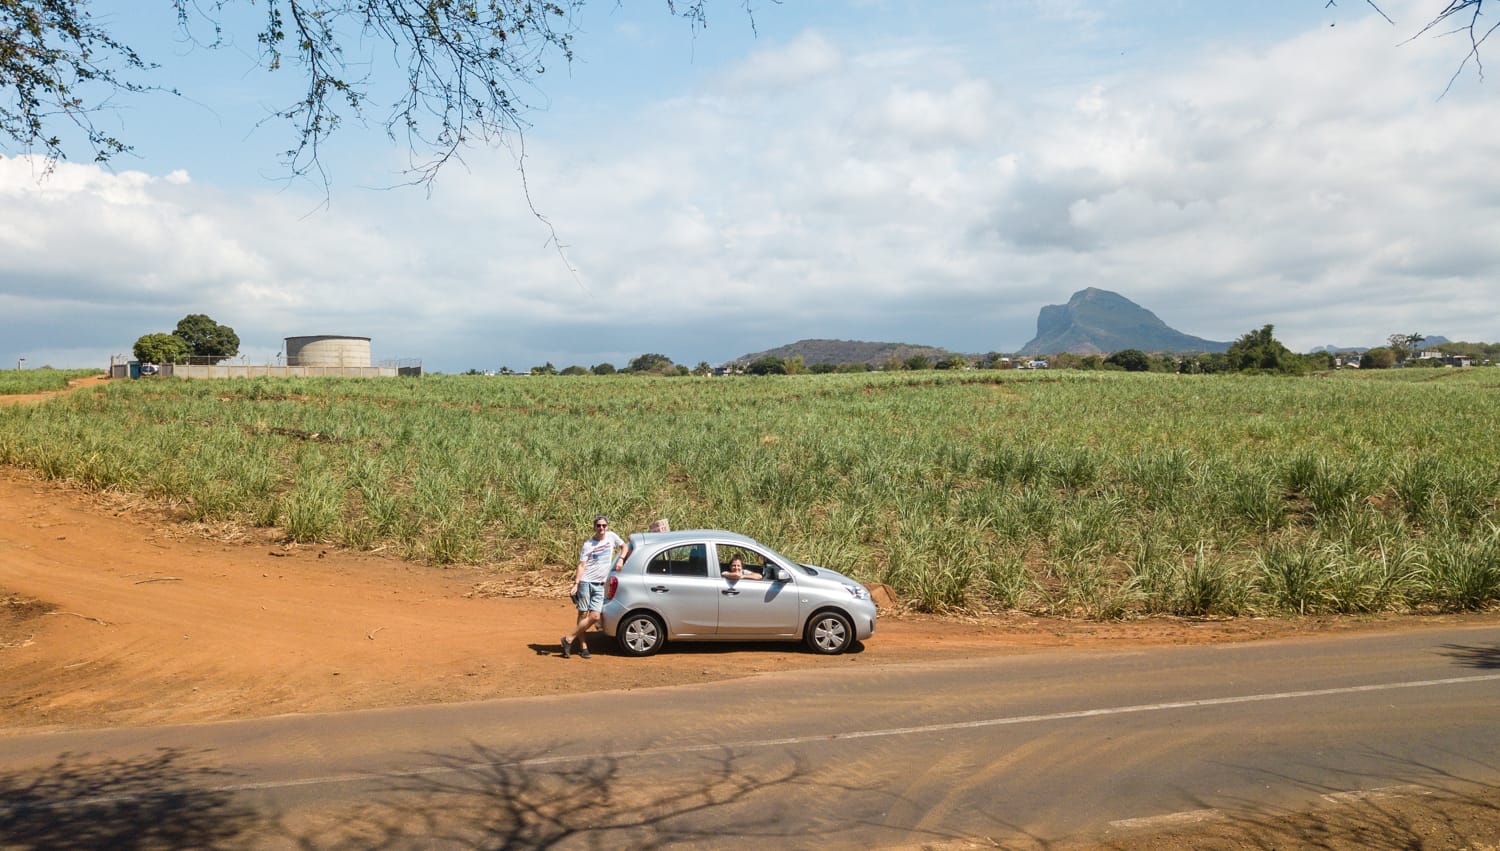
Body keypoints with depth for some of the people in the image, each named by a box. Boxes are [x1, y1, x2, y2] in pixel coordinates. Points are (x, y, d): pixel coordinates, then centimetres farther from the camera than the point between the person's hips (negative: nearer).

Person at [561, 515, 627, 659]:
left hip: (599, 584, 4)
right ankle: (583, 646, 6)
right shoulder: (588, 544, -4)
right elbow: (582, 565, -8)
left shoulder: (611, 536, 5)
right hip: (585, 582, -4)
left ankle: (569, 639, 3)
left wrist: (621, 559, 1)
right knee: (583, 615, -3)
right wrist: (576, 584, -19)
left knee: (595, 617, -6)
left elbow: (624, 547, 21)